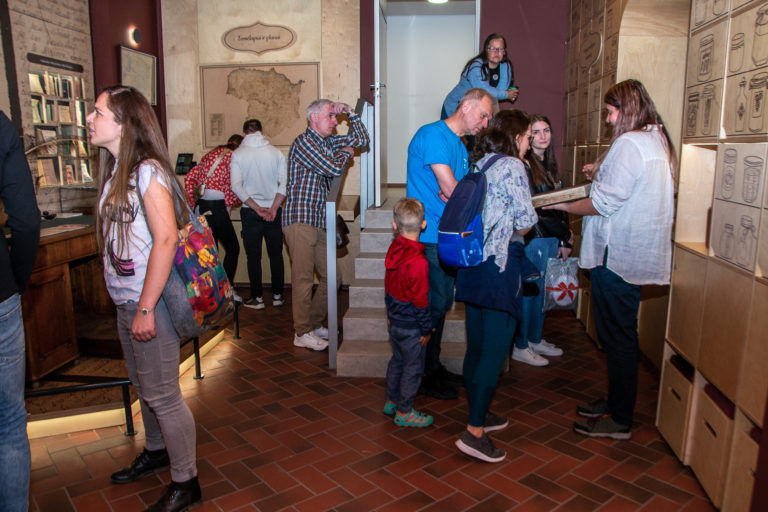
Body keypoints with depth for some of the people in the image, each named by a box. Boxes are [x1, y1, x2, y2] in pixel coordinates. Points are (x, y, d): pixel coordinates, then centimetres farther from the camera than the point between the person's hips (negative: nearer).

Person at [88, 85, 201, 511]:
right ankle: (156, 451, 43)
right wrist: (128, 303, 13)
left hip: (149, 301, -9)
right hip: (124, 301, 9)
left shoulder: (148, 171, -15)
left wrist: (146, 309, -23)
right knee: (143, 385, 22)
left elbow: (166, 239, -23)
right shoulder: (114, 171, 12)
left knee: (162, 394, 1)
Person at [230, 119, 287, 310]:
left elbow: (236, 186, -11)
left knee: (254, 257, 6)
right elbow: (284, 183, -7)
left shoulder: (238, 154, -2)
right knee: (276, 255, 11)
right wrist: (273, 208, -9)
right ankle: (277, 296, 17)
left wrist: (256, 208, -11)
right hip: (273, 210, 2)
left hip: (250, 212, -1)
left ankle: (257, 298, 11)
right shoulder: (275, 152, 1)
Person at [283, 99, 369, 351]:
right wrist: (346, 152, 4)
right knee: (303, 278, -6)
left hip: (319, 223, 9)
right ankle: (302, 332, 4)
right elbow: (334, 168, -16)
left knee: (332, 277, 9)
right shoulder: (304, 141, -7)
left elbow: (362, 139, 23)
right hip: (300, 220, -9)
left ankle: (314, 324, 23)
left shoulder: (328, 142, 19)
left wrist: (350, 113, 14)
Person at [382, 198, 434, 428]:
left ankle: (391, 401, 38)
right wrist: (426, 329, -10)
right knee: (413, 368, 8)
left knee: (397, 361, 23)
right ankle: (404, 412, 20)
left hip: (395, 321, 8)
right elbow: (420, 300, -22)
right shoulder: (418, 261, -27)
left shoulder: (394, 249, -3)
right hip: (411, 327, -8)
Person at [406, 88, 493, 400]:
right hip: (428, 237, -9)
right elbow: (450, 188, -17)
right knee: (433, 306, -3)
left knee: (441, 304, 14)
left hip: (447, 238, 9)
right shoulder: (433, 134, -11)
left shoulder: (461, 147, 19)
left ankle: (433, 367, 27)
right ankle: (423, 377, 10)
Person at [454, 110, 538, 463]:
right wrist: (515, 232, 8)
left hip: (472, 263, 8)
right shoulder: (511, 166, -9)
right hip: (500, 265, -8)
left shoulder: (477, 166, 13)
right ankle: (474, 432, -1)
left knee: (476, 347, 15)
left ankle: (478, 414, 30)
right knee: (495, 350, -3)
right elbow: (526, 220, -13)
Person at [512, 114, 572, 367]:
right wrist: (566, 234, -9)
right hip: (533, 238, -8)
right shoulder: (524, 165, -12)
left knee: (540, 290, 15)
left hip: (551, 238, 8)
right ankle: (521, 346, 12)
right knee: (528, 290, 0)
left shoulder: (549, 165, 15)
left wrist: (564, 239, 8)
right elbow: (533, 209, -16)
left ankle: (535, 339, 28)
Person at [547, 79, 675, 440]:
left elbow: (604, 203, -19)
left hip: (616, 256, -10)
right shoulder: (657, 141, 15)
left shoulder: (628, 144, -17)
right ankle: (617, 402, 32)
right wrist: (601, 173, 17)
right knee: (620, 334, 18)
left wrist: (563, 206, -6)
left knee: (618, 337, -1)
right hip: (636, 255, 10)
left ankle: (620, 421, 11)